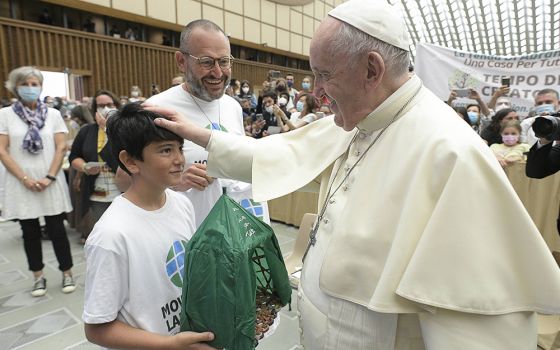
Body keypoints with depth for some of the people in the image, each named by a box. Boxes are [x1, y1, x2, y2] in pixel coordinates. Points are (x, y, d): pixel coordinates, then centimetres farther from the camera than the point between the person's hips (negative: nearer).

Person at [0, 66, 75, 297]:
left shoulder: (53, 114, 3)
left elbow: (61, 148, -1)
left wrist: (49, 178, -10)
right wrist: (25, 179, -11)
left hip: (50, 182, 0)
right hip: (21, 184, 1)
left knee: (57, 230, 4)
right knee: (30, 232, 11)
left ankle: (67, 273, 18)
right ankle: (38, 276, 25)